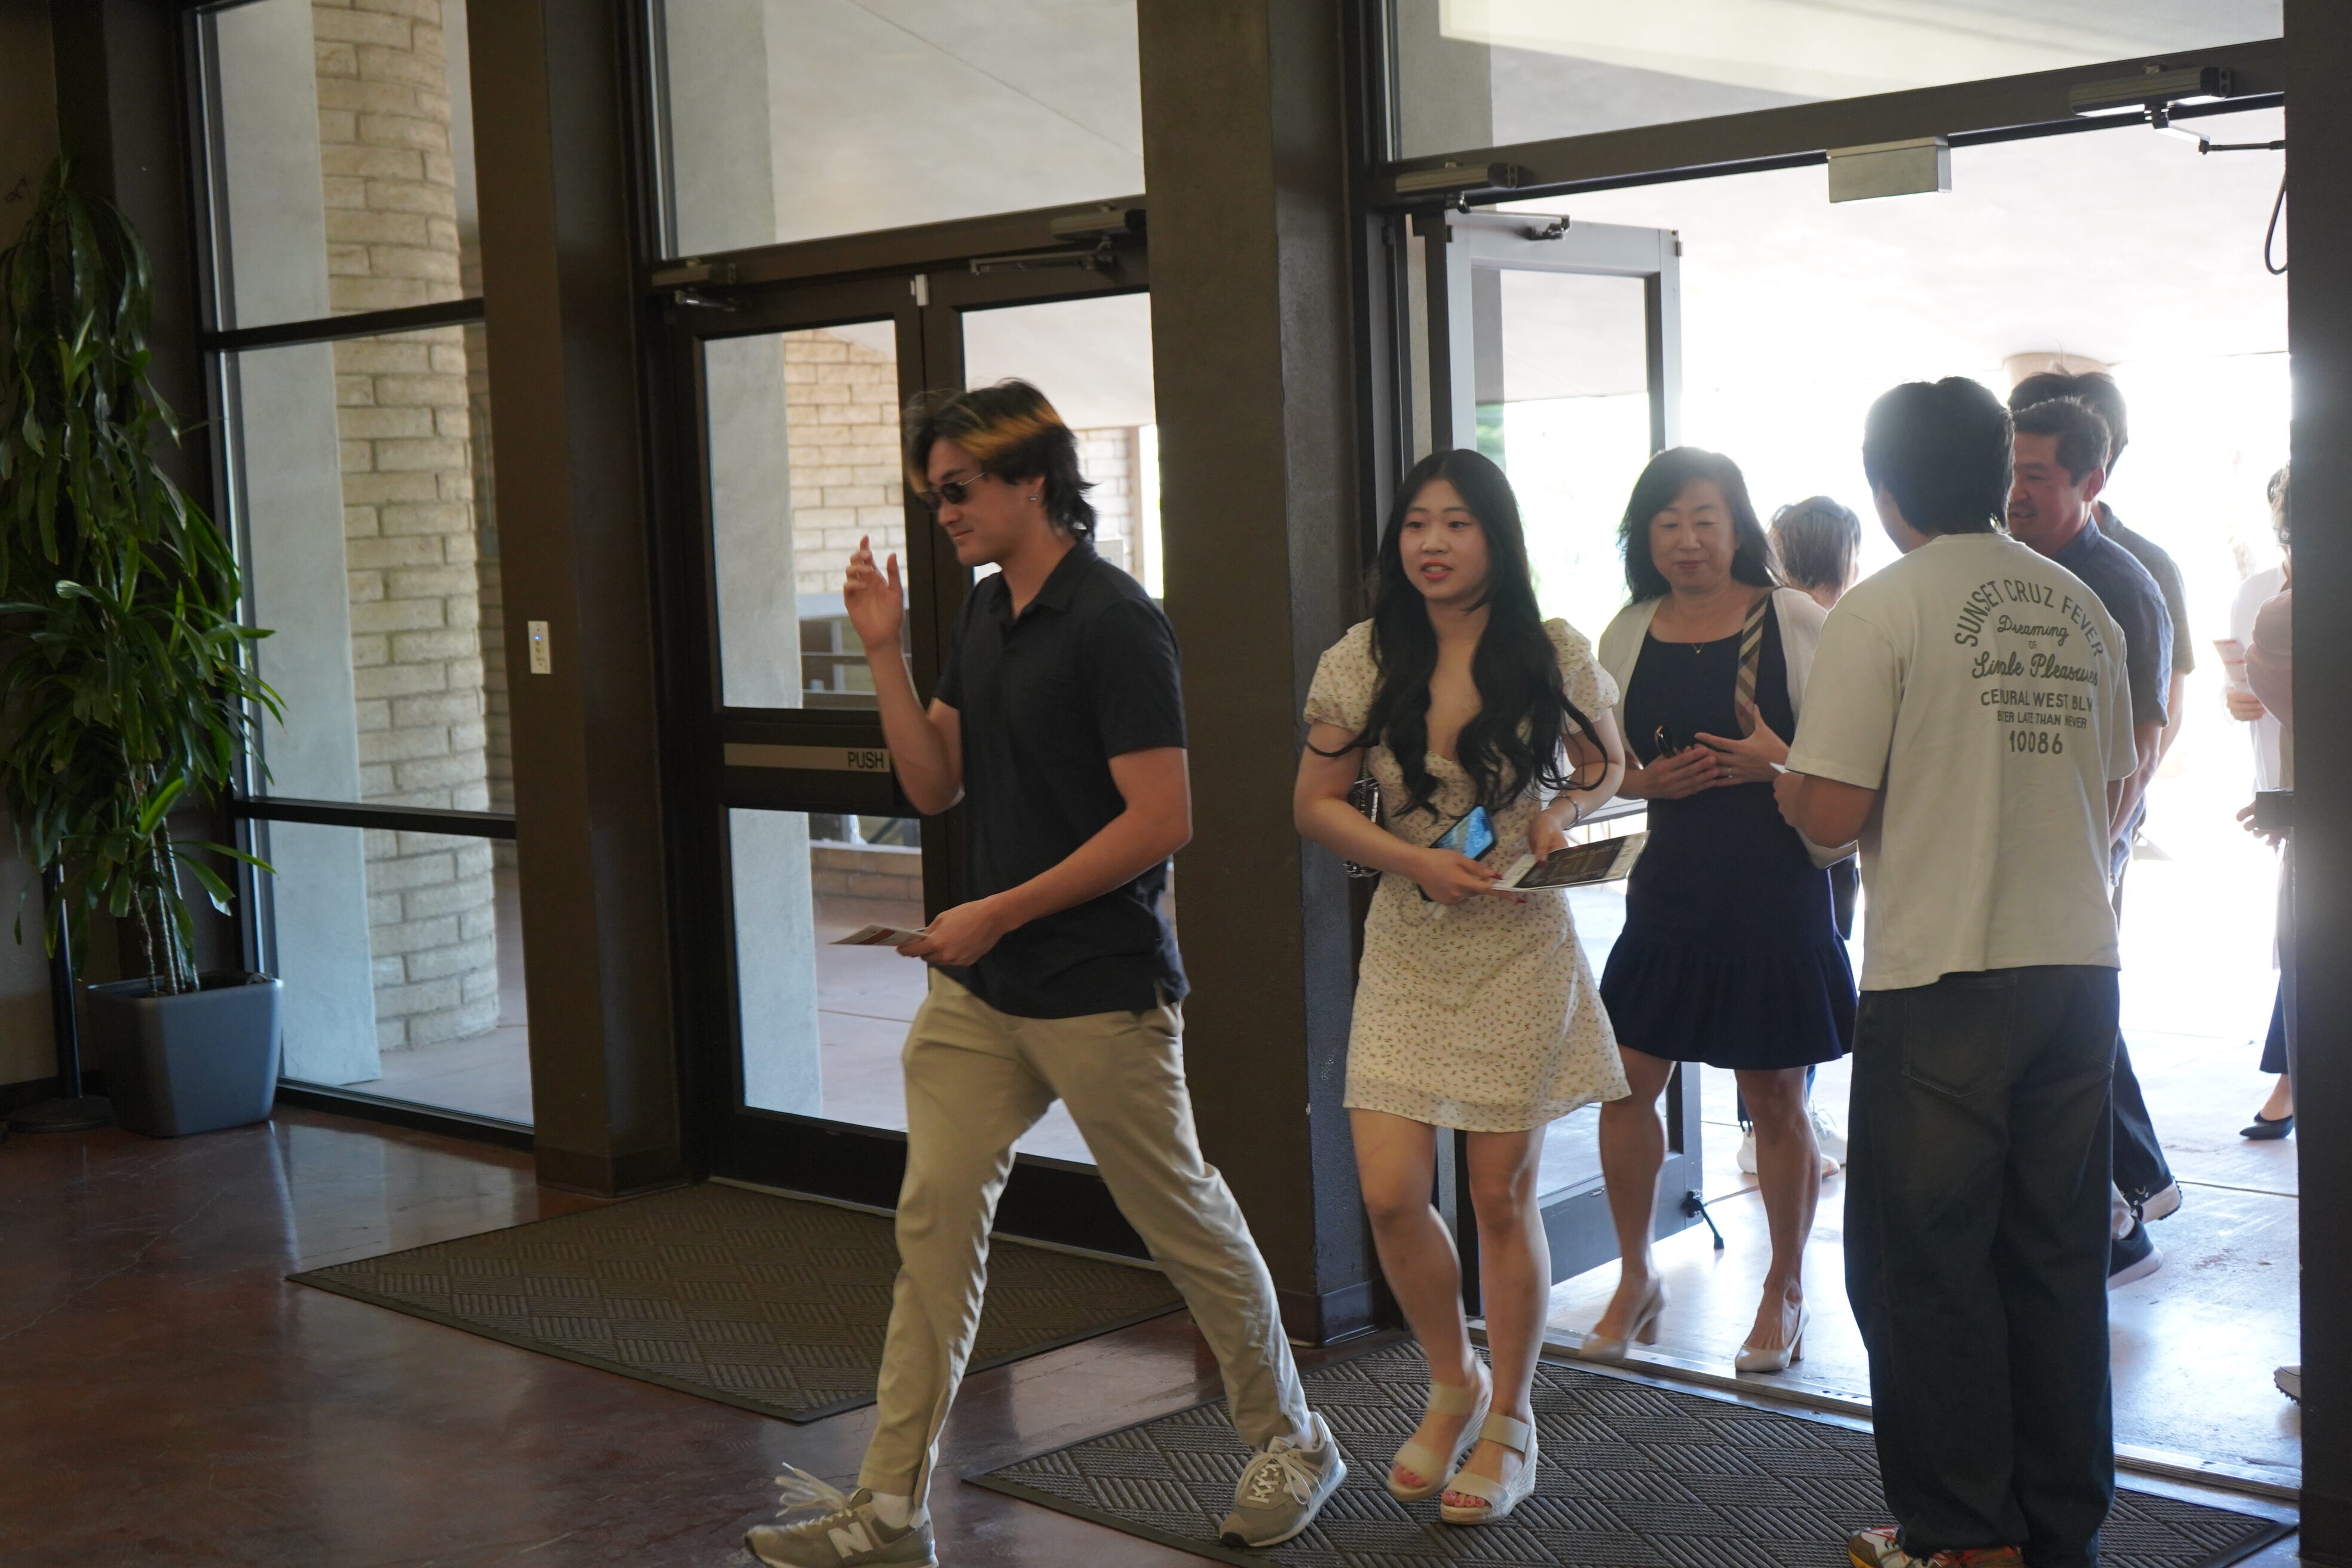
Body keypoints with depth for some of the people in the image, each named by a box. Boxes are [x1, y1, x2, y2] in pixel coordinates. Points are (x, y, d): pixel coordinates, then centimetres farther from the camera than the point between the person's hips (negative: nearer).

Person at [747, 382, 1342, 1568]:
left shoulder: (1114, 623, -16)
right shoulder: (980, 616, 9)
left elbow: (1161, 820, -20)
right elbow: (932, 787, 11)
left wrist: (1000, 913, -17)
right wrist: (884, 653, -1)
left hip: (1101, 995, -8)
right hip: (979, 989, 8)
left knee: (1184, 1223, 7)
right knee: (933, 1225, 6)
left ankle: (1291, 1442, 28)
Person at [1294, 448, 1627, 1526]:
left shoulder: (1552, 656, -3)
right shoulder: (1364, 661, -2)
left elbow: (1604, 763, 12)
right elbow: (1315, 804, 2)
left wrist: (1561, 811, -10)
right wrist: (1417, 861, -13)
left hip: (1521, 950, -1)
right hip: (1409, 949, 2)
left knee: (1502, 1195, 5)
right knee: (1389, 1194, -4)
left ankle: (1509, 1425, 23)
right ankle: (1454, 1383, 24)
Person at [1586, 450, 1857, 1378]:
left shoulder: (1792, 622, -6)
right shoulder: (1629, 637, 5)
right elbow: (1608, 766, 15)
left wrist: (1777, 762, -22)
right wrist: (1649, 781, -7)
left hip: (1777, 891, -4)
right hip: (1670, 887, 4)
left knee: (1775, 1099, 5)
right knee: (1626, 1082, 3)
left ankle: (1785, 1291, 24)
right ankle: (1636, 1279, 23)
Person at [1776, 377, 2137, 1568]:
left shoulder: (1881, 611, -10)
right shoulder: (2082, 609, 7)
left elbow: (1832, 814, -13)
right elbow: (2112, 791, 16)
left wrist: (1782, 784, 8)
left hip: (1942, 985, -6)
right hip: (2078, 970, 6)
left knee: (1927, 1266, 5)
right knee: (2059, 1257, 14)